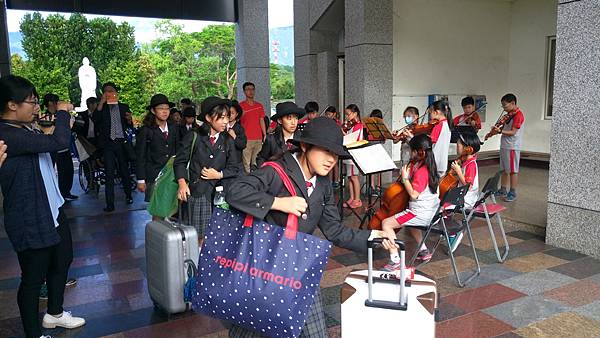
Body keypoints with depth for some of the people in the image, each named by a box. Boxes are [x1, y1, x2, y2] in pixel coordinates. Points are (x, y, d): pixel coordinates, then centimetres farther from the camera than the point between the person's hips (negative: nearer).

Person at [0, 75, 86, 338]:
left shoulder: (24, 129, 9)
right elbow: (60, 142, -33)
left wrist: (61, 121, 7)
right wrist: (62, 112, -16)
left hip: (52, 211, 11)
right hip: (31, 221, -11)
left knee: (62, 260, 25)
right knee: (33, 278, 6)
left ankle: (54, 313, 46)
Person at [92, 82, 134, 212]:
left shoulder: (124, 107, 10)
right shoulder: (101, 108, 5)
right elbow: (95, 120, -14)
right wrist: (102, 102, -17)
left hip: (122, 142, 1)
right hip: (108, 144, -1)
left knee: (124, 171, 13)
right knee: (109, 174, -4)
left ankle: (128, 195, 32)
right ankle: (110, 204, -3)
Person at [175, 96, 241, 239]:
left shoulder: (228, 141, 11)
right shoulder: (194, 137, 4)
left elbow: (234, 168, 10)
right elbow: (180, 161, 5)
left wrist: (219, 175, -6)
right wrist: (182, 183, -9)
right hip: (196, 192, -2)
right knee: (198, 236, -3)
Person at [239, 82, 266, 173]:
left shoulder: (259, 106, 15)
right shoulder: (241, 105, 3)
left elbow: (262, 121, 15)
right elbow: (238, 120, 6)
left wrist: (265, 135, 7)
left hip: (258, 138, 4)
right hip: (246, 138, -4)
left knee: (256, 162, 4)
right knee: (246, 163, -7)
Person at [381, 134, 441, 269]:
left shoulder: (421, 171, -23)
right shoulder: (429, 166, 6)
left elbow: (413, 194, -26)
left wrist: (405, 178, -17)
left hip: (421, 213, -10)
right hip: (431, 211, 10)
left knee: (386, 223, -9)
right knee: (409, 221, 40)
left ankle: (395, 261, -13)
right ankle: (424, 251, 39)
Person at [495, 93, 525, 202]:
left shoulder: (518, 115, -15)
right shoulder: (509, 114, 13)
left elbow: (513, 132, -20)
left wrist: (500, 131, -31)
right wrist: (495, 130, 2)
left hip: (512, 146, -9)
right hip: (504, 145, 9)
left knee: (513, 170, -1)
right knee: (504, 169, 15)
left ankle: (513, 193, 6)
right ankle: (503, 190, 26)